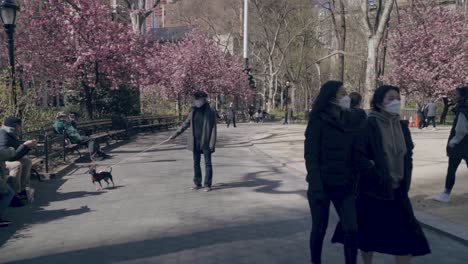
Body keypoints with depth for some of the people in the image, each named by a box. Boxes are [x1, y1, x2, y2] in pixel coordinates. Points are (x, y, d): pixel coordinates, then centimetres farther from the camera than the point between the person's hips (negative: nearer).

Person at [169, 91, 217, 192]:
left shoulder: (210, 113, -8)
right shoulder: (193, 112, 6)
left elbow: (213, 129, -9)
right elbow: (185, 124, 13)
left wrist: (212, 144, -14)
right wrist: (175, 134, 10)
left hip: (206, 143, -5)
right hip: (196, 143, 5)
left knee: (208, 164, 3)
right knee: (196, 164, 11)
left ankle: (208, 185, 11)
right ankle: (197, 183, 22)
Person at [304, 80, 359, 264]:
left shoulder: (349, 120, 6)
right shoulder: (318, 122, -10)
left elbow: (354, 152, 8)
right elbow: (310, 155, -12)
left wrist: (356, 180, 5)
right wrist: (316, 187, -17)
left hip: (345, 185, 4)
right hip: (323, 184, -4)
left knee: (352, 229, -1)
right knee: (319, 228, 9)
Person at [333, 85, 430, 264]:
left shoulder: (402, 126, 6)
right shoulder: (369, 125, -12)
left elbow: (407, 156, 15)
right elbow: (358, 155, -17)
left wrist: (405, 182, 7)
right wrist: (378, 176, -20)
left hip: (397, 190, 5)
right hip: (372, 190, -5)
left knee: (407, 235, 5)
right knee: (368, 234, 8)